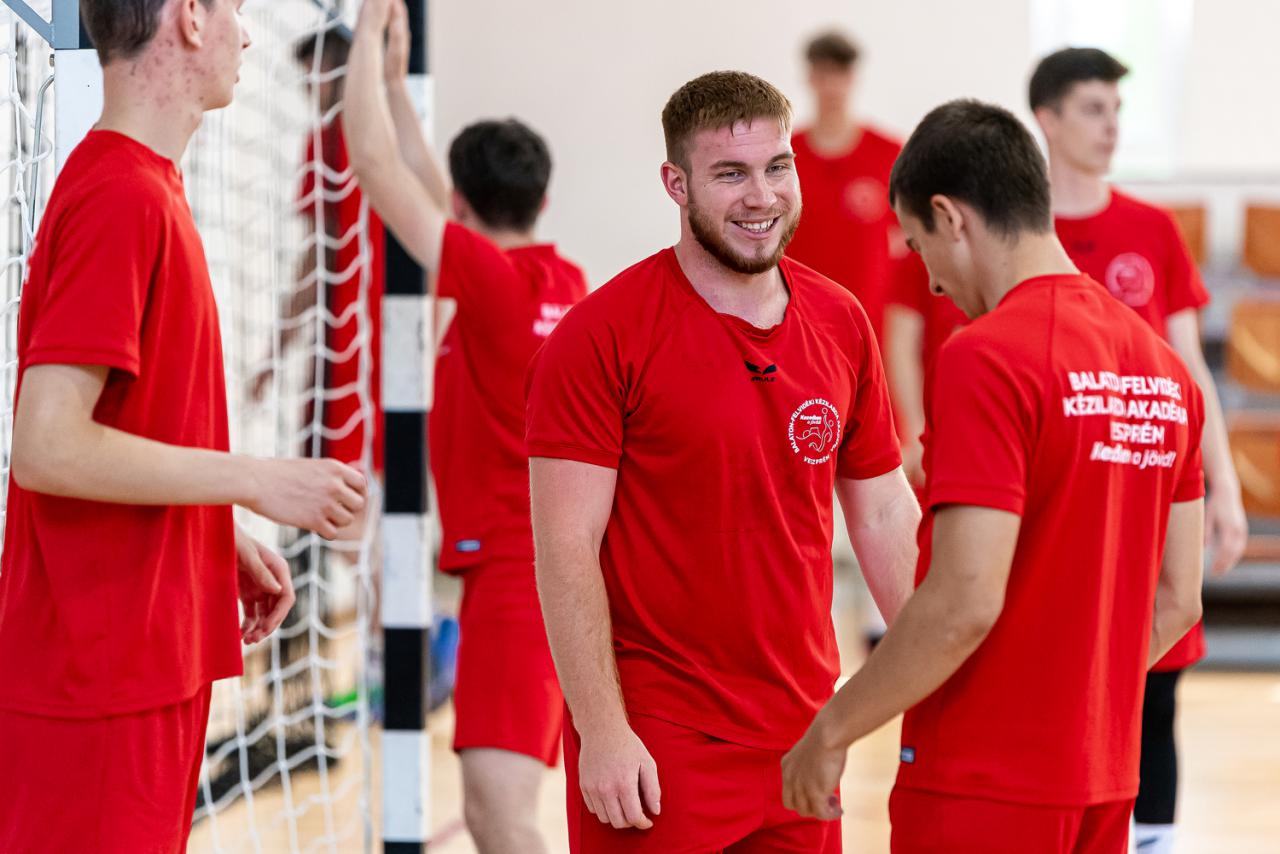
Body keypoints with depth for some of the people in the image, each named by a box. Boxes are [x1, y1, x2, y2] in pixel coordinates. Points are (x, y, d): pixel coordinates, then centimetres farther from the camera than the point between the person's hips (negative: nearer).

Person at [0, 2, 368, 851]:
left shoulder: (145, 189, 13)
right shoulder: (121, 199, -17)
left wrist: (225, 537, 14)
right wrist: (255, 481, -17)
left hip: (151, 667, 10)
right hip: (101, 681, -10)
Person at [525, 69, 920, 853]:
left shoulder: (843, 325, 7)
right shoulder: (602, 336, -9)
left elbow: (886, 518, 15)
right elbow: (567, 545, -12)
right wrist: (601, 731, -17)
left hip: (802, 740, 5)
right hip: (655, 752, -5)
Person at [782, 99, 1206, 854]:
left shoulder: (986, 360, -16)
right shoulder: (1162, 366, 8)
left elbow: (966, 602, -21)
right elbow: (1177, 601, 12)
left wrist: (831, 731, -12)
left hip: (983, 790, -8)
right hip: (1102, 784, 8)